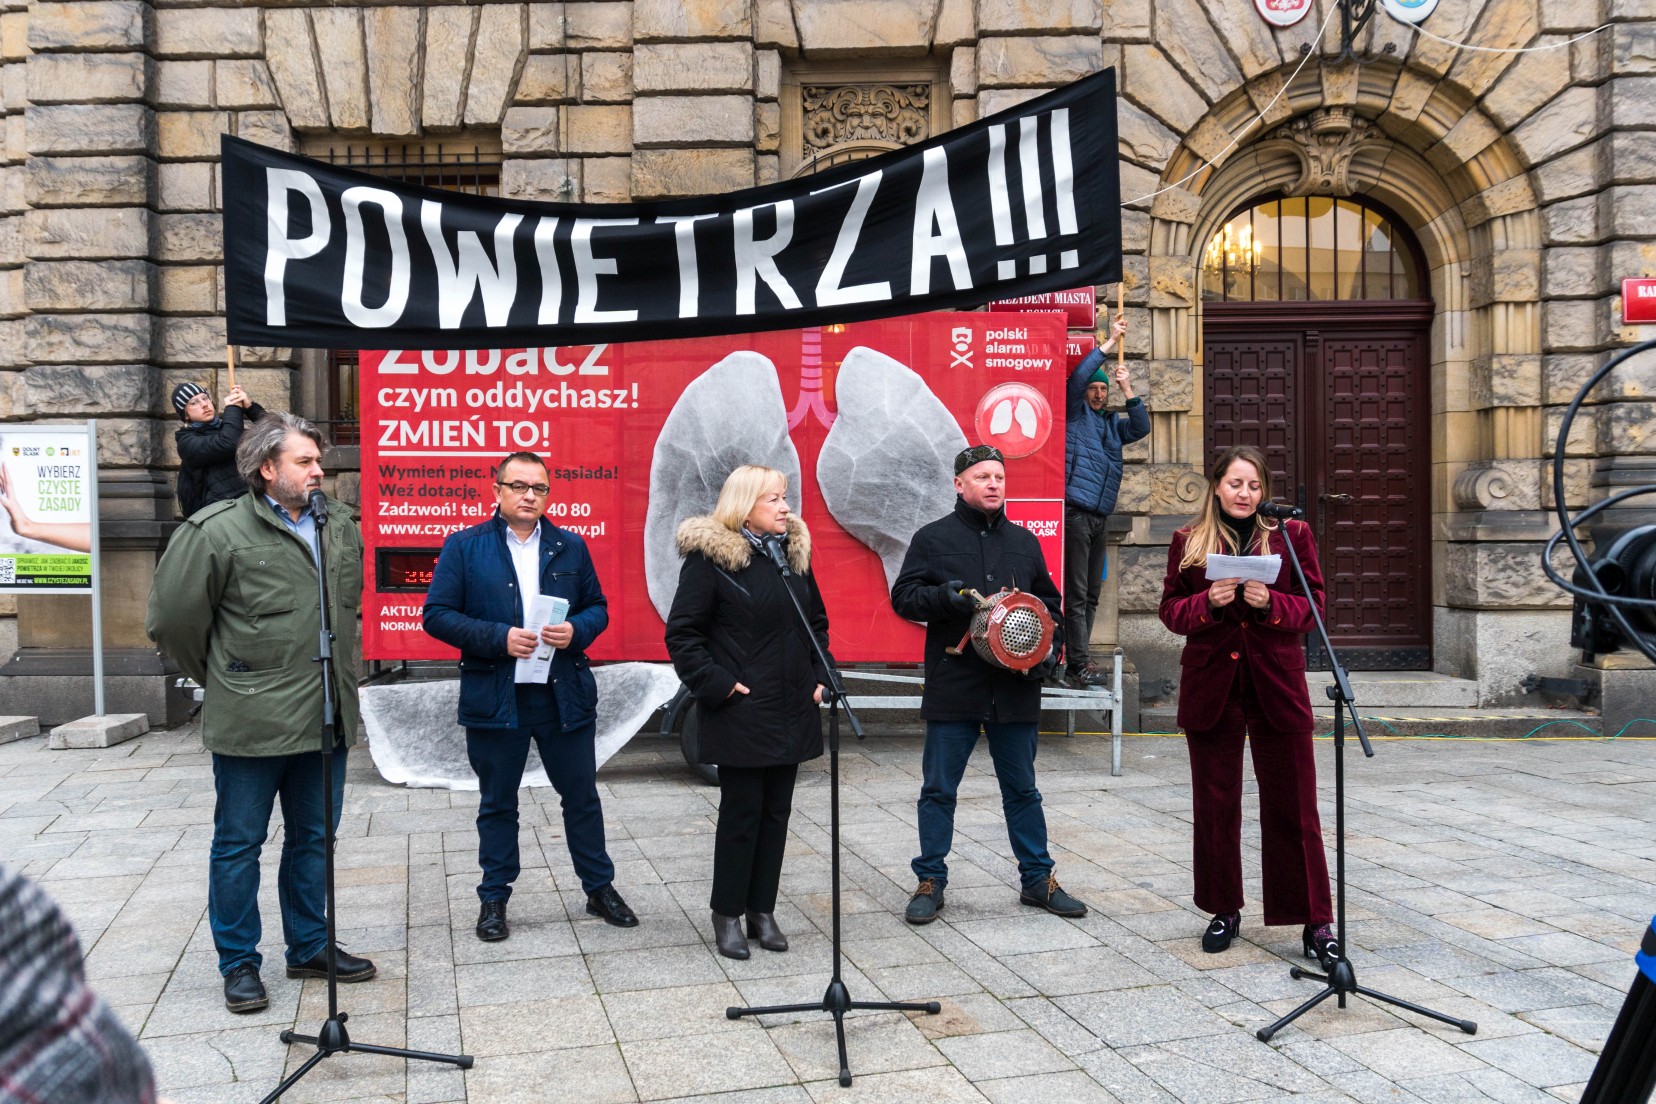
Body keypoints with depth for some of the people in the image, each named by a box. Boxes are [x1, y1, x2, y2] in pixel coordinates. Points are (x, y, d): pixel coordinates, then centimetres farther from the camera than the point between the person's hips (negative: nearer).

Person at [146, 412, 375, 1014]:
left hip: (326, 717, 6)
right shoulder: (218, 530, -11)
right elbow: (172, 619, -5)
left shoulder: (342, 525, 7)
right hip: (251, 721, -5)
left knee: (314, 838, 16)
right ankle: (239, 963, 21)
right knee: (239, 843, 8)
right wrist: (219, 679, 5)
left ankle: (310, 946, 31)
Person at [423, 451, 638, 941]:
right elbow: (437, 614, -5)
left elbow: (598, 607, 12)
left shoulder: (571, 547, 8)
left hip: (565, 694, 2)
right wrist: (499, 638, -17)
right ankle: (493, 899, 24)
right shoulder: (464, 546, 0)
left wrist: (576, 630, -11)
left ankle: (600, 888, 25)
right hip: (494, 696, -2)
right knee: (497, 803, 10)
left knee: (582, 797, 11)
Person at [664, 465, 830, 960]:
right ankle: (727, 914, 15)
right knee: (742, 811, 0)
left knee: (776, 810, 11)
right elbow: (682, 632, -11)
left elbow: (818, 621, 20)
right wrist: (717, 684, -15)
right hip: (741, 711, -6)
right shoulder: (710, 556, -10)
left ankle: (763, 910, 22)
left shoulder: (794, 551, 10)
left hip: (792, 709, 6)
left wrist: (819, 676, 10)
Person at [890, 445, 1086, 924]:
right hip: (952, 687, -3)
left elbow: (1048, 602, 20)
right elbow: (903, 597, -2)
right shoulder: (933, 537, 1)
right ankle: (931, 881, 18)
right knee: (938, 790, 5)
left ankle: (1038, 879, 25)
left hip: (1014, 687, 3)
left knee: (1022, 790, 13)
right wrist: (942, 597, -20)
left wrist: (1050, 645, 4)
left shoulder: (1024, 541, 13)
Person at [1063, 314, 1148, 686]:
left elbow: (1141, 428, 8)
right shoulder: (1073, 414, 5)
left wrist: (1127, 389, 0)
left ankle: (1077, 658, 16)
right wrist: (1109, 342, -7)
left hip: (1100, 516, 7)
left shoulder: (1112, 424, 22)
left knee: (1091, 593, 9)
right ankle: (1078, 663, -9)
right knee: (1076, 593, -9)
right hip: (1075, 512, -7)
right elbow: (1078, 377, -9)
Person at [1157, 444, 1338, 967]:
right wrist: (1208, 603, -14)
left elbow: (1312, 607, 2)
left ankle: (1316, 923, 10)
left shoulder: (1291, 535, 4)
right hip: (1210, 686, 1)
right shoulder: (1188, 541, 6)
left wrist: (1270, 603, -17)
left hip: (1276, 685, -1)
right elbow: (1171, 610, 6)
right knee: (1215, 806, 10)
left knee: (1294, 807, 1)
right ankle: (1224, 911, 25)